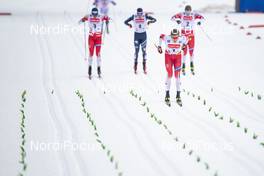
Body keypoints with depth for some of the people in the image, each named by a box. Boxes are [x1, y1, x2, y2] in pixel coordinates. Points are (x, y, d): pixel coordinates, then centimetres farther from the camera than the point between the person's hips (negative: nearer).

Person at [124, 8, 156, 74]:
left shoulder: (145, 16, -7)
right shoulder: (134, 16, -6)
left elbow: (154, 20, -7)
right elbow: (125, 22, -1)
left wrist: (149, 21, -28)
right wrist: (129, 24, -22)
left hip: (143, 34, 0)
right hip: (136, 35, 0)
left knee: (144, 50, 0)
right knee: (136, 50, -2)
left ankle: (144, 68, 5)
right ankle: (135, 67, 5)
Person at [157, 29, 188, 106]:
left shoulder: (181, 39, -22)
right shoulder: (167, 38, -24)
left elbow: (186, 38, 1)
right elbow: (161, 36, -1)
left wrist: (184, 45, 16)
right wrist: (159, 46, 6)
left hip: (178, 57, 1)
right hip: (168, 56, -1)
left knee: (177, 75, -2)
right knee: (169, 74, -10)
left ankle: (178, 96, 6)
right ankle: (167, 95, -2)